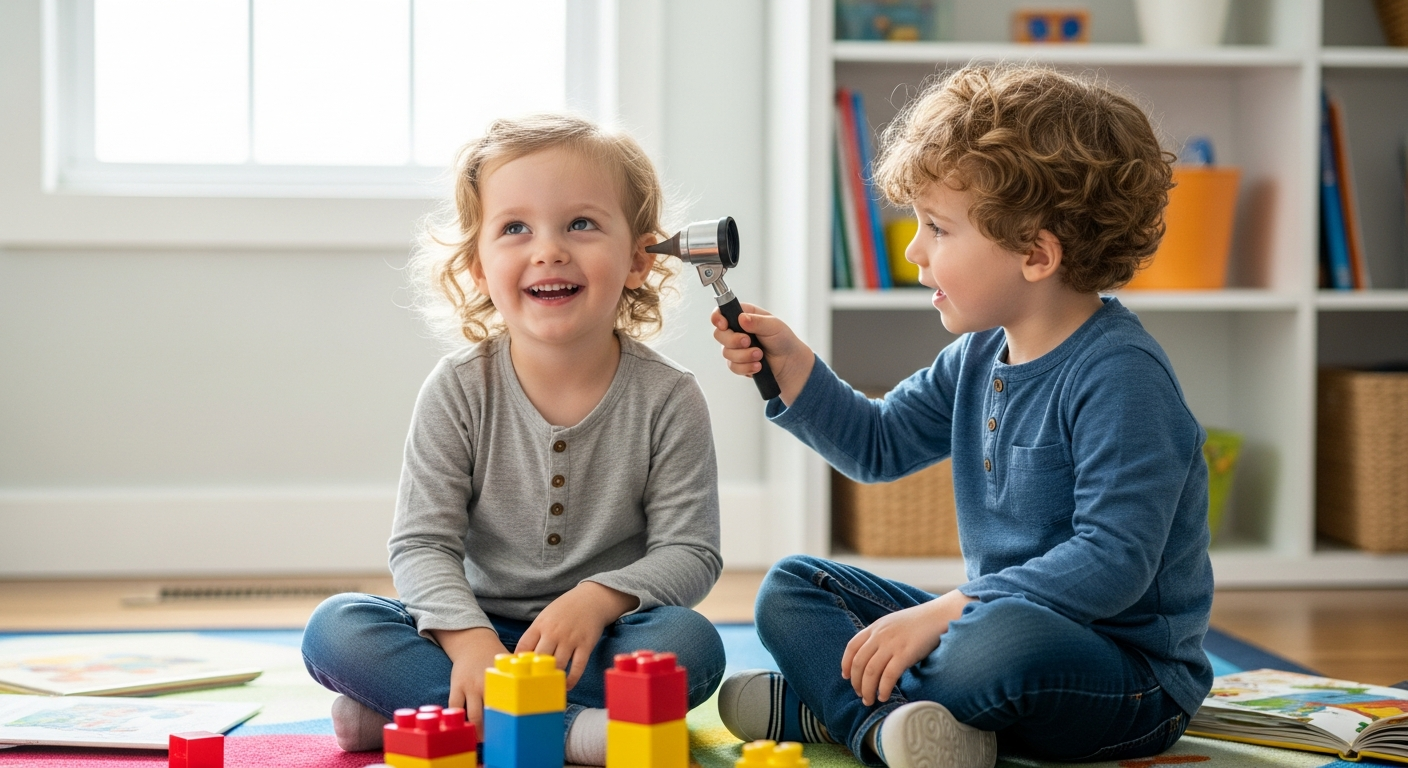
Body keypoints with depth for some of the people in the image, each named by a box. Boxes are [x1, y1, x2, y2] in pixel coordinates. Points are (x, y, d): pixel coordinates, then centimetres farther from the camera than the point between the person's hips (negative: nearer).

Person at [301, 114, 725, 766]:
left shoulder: (667, 399, -7)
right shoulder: (458, 390, -6)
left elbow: (690, 552, -7)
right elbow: (422, 543, -9)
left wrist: (598, 598, -26)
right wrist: (468, 640, -28)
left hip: (596, 636, 0)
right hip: (477, 629, 1)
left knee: (691, 644, -31)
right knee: (334, 630, -21)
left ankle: (405, 707, -26)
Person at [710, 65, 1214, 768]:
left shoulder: (1119, 375, -20)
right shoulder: (980, 356, 8)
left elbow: (1113, 560, -27)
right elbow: (877, 445, 22)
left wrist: (943, 612, -29)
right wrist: (788, 364, 5)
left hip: (1129, 677, -9)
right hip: (988, 618, 9)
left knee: (1004, 639, -42)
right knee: (789, 589, 4)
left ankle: (823, 703, -16)